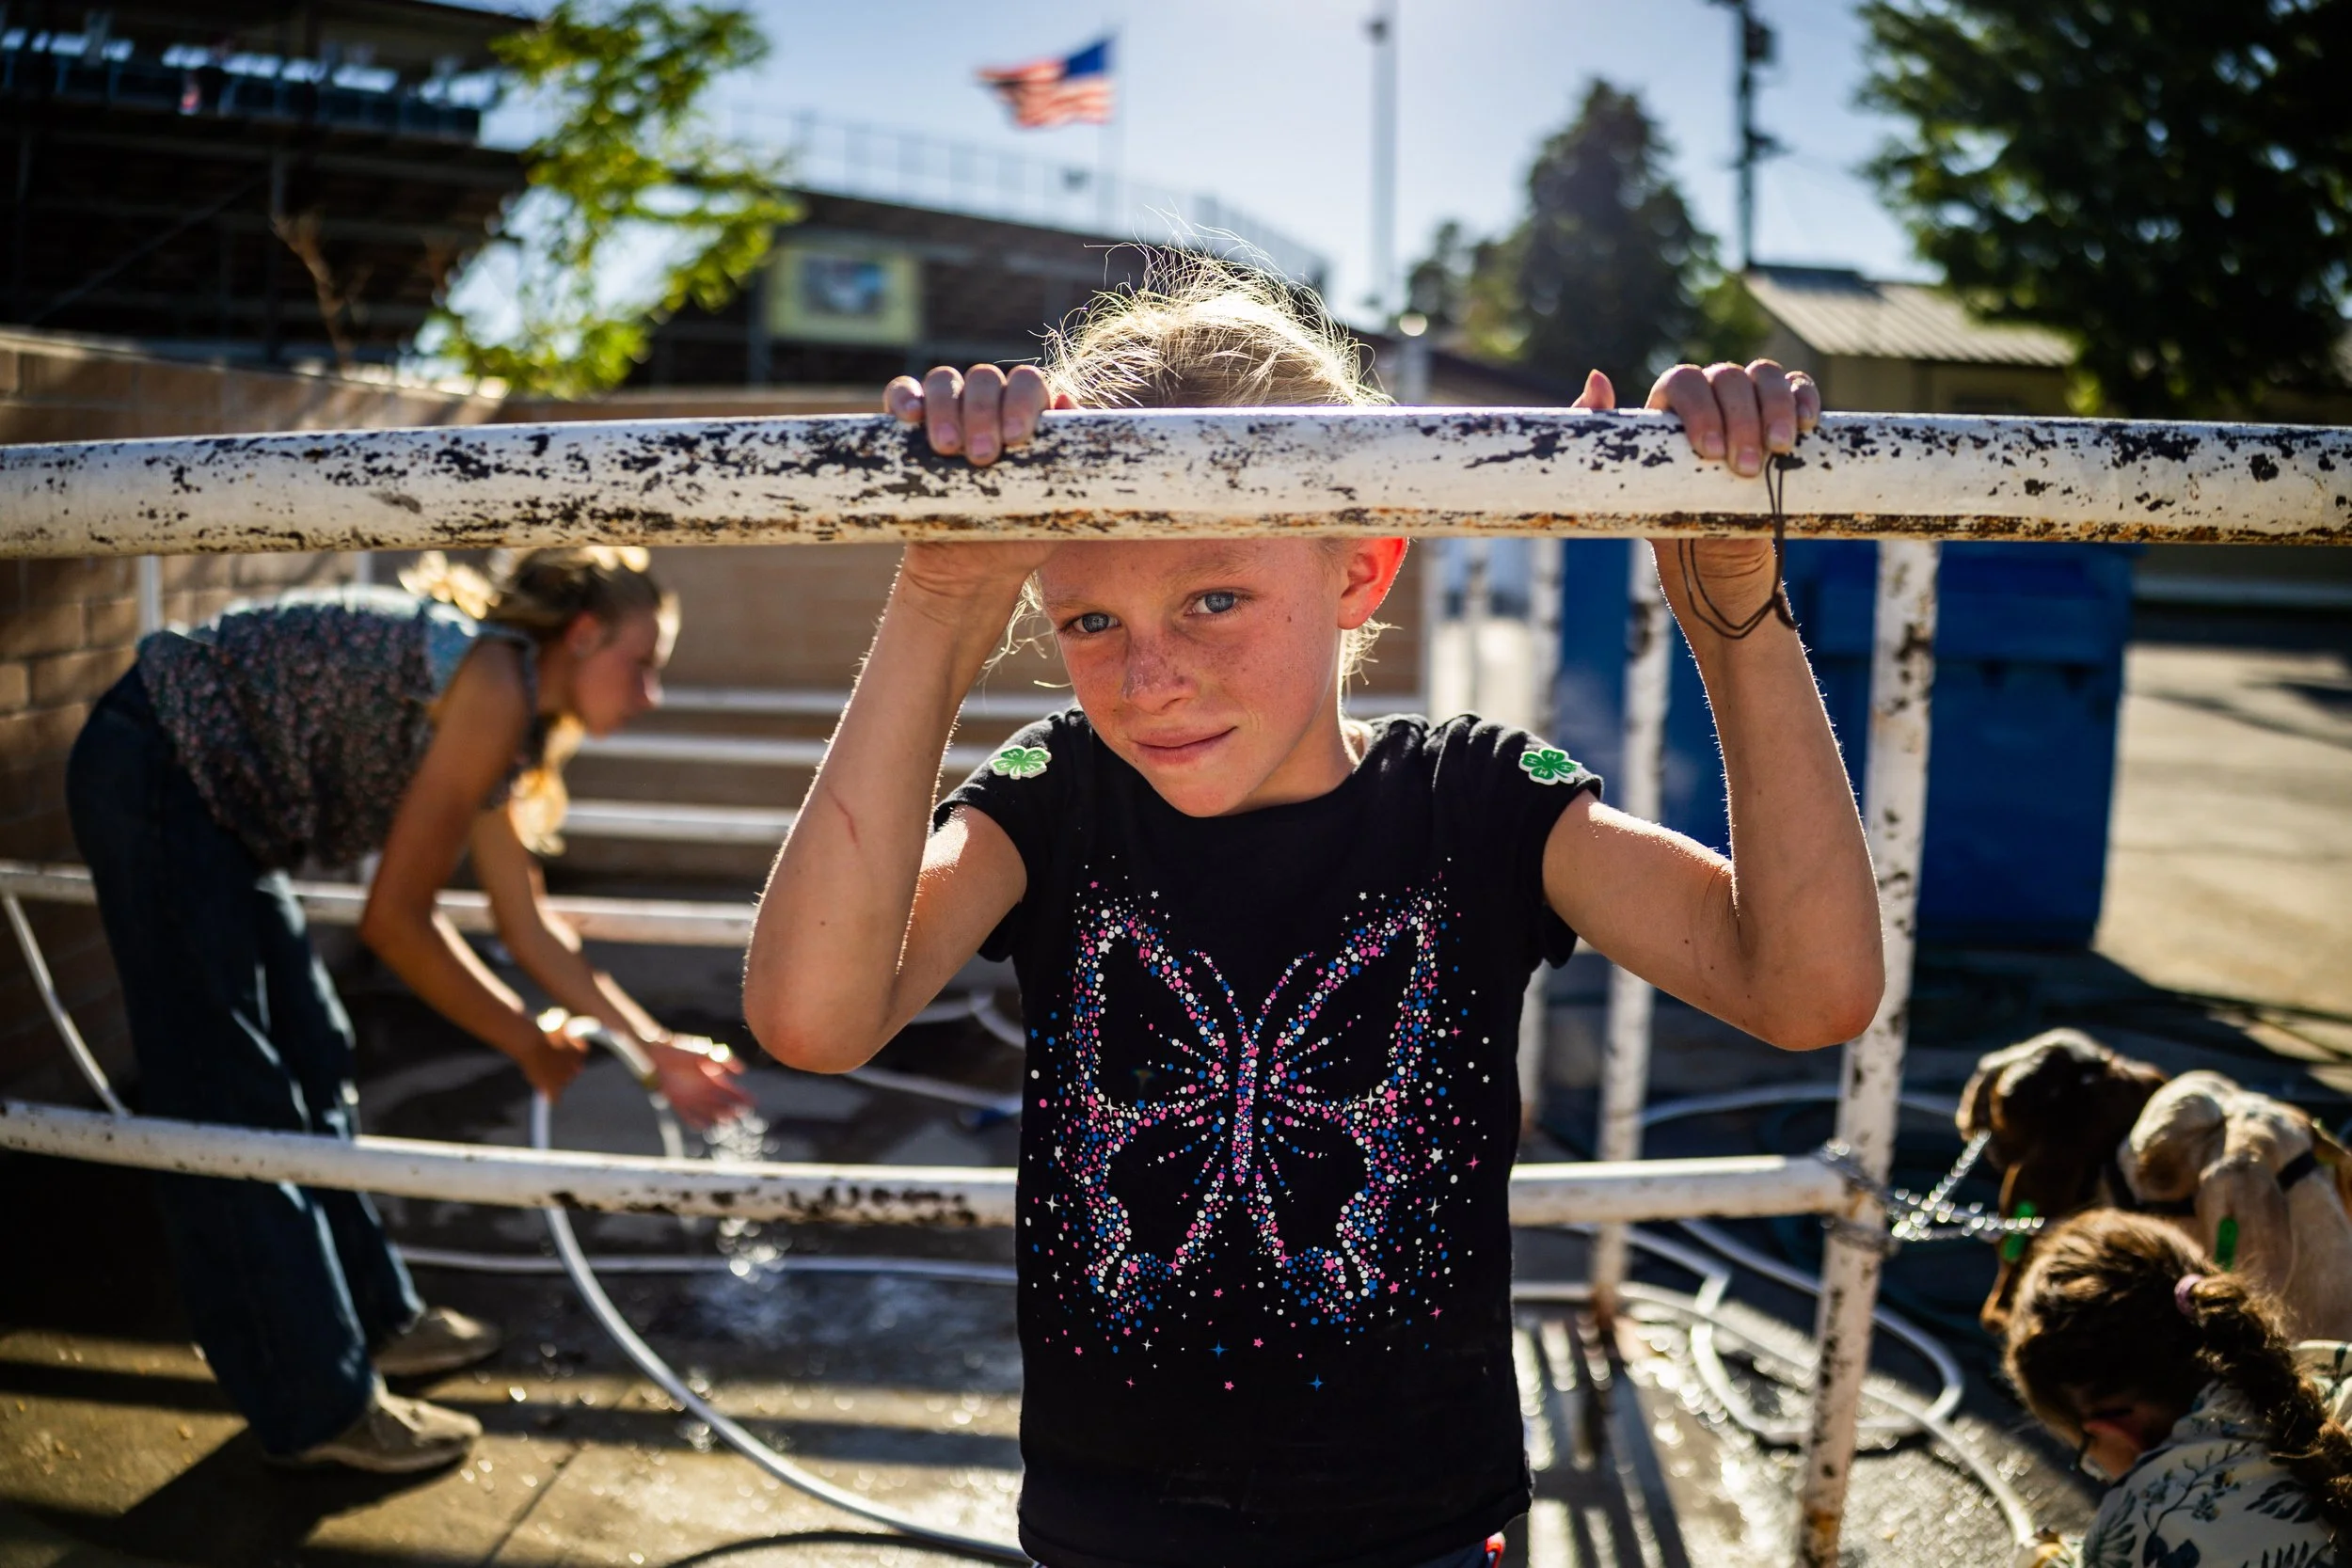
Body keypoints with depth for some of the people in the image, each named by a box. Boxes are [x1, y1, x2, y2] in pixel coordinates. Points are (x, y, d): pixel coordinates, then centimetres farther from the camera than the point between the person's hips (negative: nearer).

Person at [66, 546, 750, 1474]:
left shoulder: (503, 707, 9)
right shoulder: (492, 686, -20)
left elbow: (528, 926, 13)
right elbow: (395, 920, -18)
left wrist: (655, 1049, 12)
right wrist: (528, 1041, -7)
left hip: (214, 799, 10)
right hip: (154, 777, -10)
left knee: (309, 1063, 15)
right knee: (230, 1096, -6)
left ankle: (370, 1319, 29)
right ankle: (319, 1409, 2)